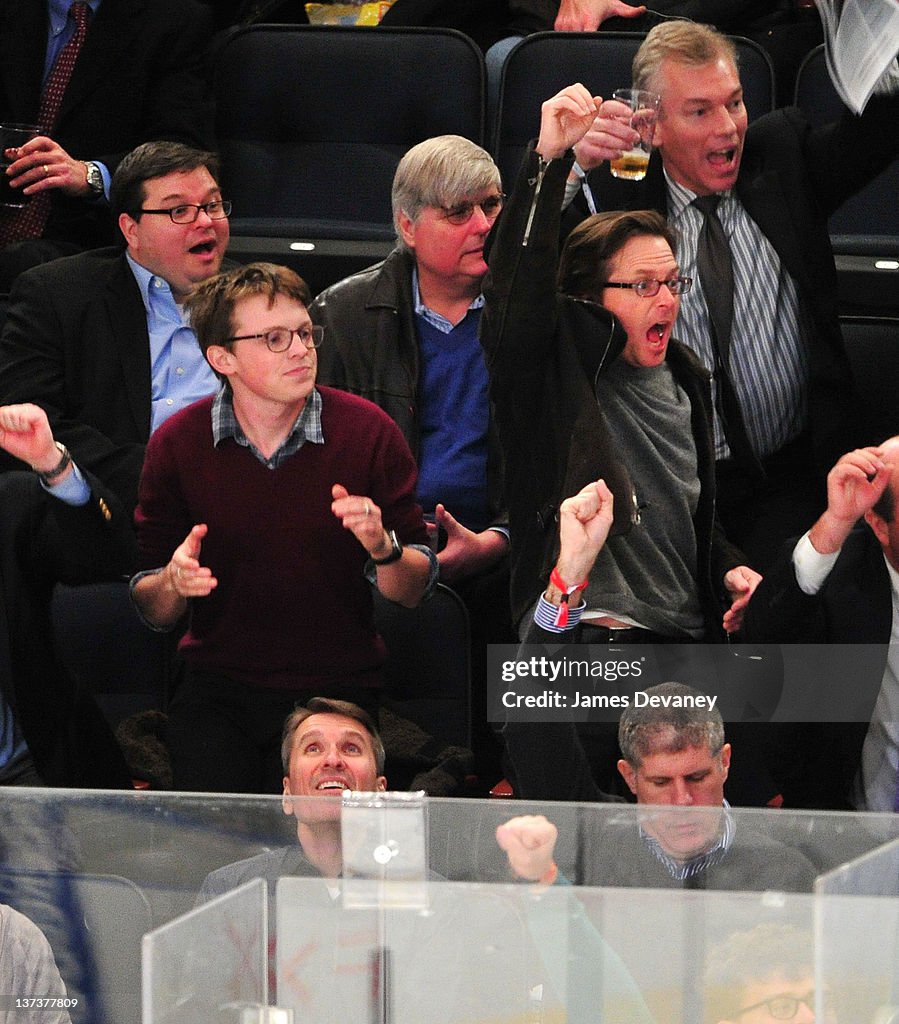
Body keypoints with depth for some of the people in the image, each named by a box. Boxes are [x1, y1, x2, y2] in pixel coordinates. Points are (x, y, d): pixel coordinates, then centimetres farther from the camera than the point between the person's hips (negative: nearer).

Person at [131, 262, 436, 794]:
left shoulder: (369, 431, -4)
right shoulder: (177, 444, -1)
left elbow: (413, 589, 1)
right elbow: (151, 610, 4)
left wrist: (383, 547, -21)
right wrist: (174, 582, -19)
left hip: (339, 686, -1)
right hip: (219, 689, 1)